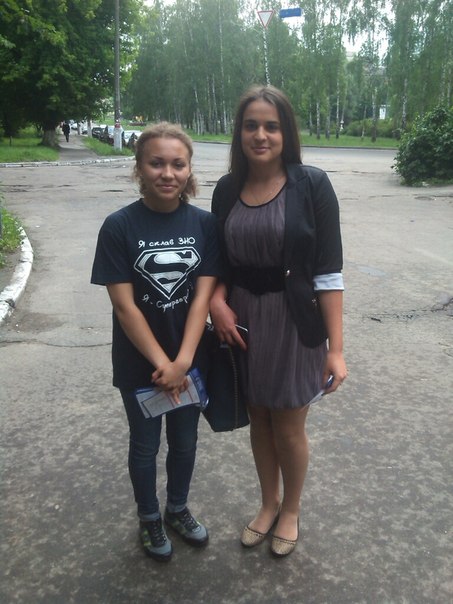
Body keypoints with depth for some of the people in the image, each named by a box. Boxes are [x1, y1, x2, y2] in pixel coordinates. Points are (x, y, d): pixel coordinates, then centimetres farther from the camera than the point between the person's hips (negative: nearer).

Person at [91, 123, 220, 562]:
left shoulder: (204, 223, -7)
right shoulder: (119, 226, -14)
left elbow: (203, 295, -11)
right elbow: (124, 305, -15)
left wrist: (182, 362, -18)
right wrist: (161, 363, -17)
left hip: (191, 358, 2)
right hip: (139, 363, -2)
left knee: (185, 440, 19)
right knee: (145, 444, 16)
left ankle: (178, 509, 44)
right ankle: (149, 519, 40)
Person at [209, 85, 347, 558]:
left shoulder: (311, 185, -12)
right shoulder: (227, 189, 1)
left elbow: (328, 271, -12)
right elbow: (222, 261, 10)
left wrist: (335, 348, -14)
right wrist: (217, 300, -11)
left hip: (294, 322, -4)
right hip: (243, 321, 4)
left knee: (288, 426, 11)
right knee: (258, 419, 19)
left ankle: (291, 509, 40)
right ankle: (268, 502, 44)